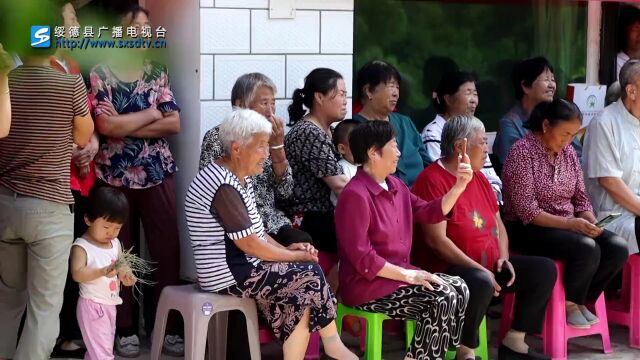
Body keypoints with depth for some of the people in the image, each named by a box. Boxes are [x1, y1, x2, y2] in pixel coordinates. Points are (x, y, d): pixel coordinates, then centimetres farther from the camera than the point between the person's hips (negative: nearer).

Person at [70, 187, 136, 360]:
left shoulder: (116, 244, 8)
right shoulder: (81, 246, -15)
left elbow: (120, 267, 15)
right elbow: (77, 273, -28)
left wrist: (125, 276, -9)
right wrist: (103, 272, -41)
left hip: (110, 305, 8)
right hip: (92, 305, -8)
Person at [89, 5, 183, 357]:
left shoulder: (158, 71, 8)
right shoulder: (100, 73, -3)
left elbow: (174, 124, -1)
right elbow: (106, 125, -15)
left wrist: (127, 127, -10)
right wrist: (152, 113, -6)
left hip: (158, 174, 3)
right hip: (114, 177, -2)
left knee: (167, 251, 1)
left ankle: (167, 327, 9)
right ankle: (125, 329, 15)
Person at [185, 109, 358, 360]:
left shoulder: (241, 178, 12)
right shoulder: (222, 186, -20)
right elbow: (248, 244, -20)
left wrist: (286, 249, 0)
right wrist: (295, 256, -10)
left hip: (242, 266, 9)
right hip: (229, 275, -9)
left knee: (302, 299, -5)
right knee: (311, 275, -10)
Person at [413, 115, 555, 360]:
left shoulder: (479, 177, 14)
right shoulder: (433, 180, -15)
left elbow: (497, 223, 21)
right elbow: (436, 240, -22)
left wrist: (503, 257, 2)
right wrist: (478, 269, -23)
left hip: (489, 266, 10)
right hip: (446, 270, -10)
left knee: (545, 270, 1)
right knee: (481, 283, -39)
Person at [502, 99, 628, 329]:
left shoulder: (569, 153, 7)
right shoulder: (522, 152, -14)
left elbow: (581, 199, 12)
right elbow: (527, 211, -20)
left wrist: (591, 222, -10)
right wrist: (571, 224, -26)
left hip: (568, 226, 7)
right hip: (528, 229, -7)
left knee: (617, 248, -14)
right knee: (586, 249, -30)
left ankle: (581, 300, 4)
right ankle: (570, 305, -4)